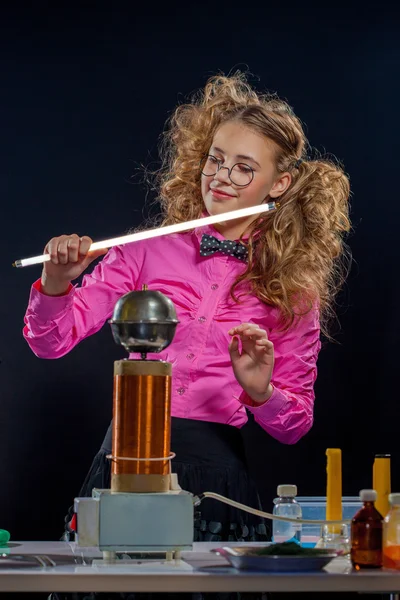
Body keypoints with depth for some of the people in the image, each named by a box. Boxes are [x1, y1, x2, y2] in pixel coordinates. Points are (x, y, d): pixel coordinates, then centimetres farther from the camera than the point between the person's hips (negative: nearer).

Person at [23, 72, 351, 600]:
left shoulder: (293, 288, 4)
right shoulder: (149, 249, 4)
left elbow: (295, 426, 6)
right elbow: (51, 340, 2)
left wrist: (260, 391, -15)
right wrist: (56, 285, -18)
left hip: (216, 476, 0)